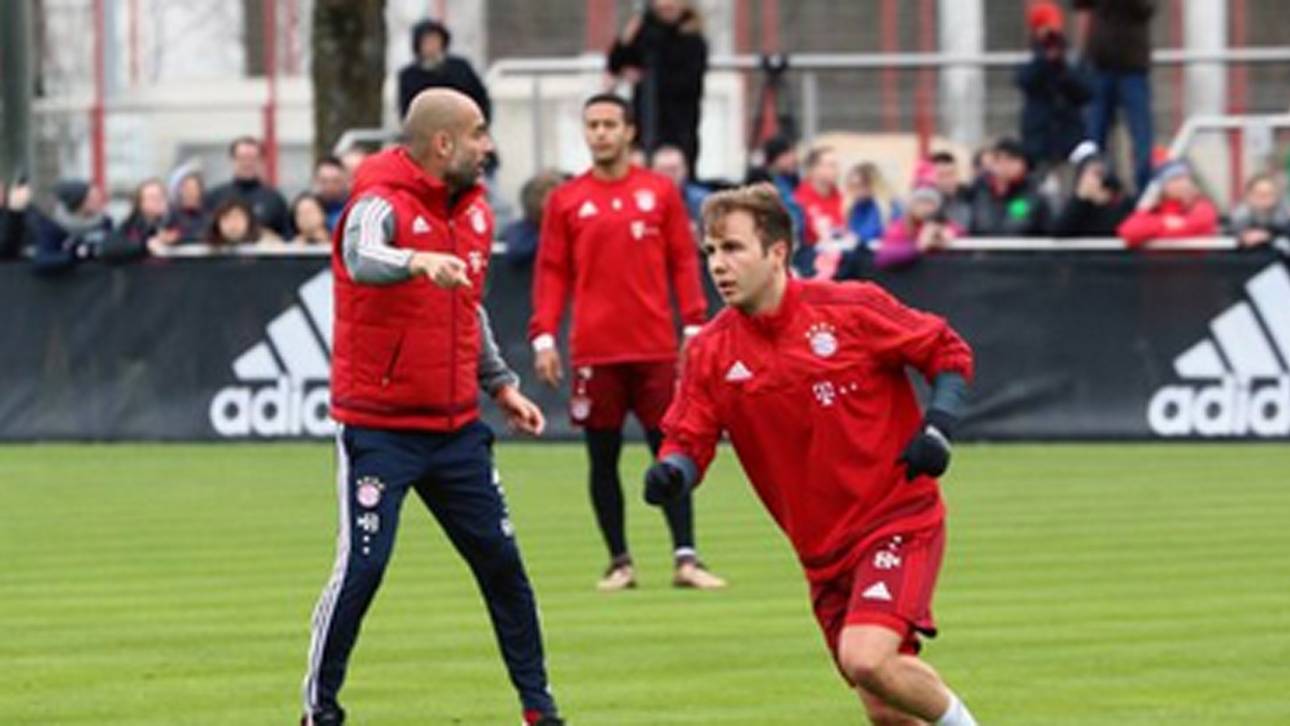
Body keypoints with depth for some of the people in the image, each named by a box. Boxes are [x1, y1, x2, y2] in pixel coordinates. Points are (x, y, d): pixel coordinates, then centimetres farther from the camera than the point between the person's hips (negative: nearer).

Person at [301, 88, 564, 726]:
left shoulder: (475, 211, 8)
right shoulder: (382, 204, -15)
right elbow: (361, 257, -39)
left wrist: (501, 384, 20)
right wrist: (418, 260, -58)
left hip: (457, 427, 7)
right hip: (380, 428, -7)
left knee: (501, 560, 7)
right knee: (363, 566, -9)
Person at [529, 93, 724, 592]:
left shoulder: (660, 192, 6)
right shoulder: (566, 200, 6)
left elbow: (684, 261, 7)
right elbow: (552, 272, 5)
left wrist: (694, 325, 0)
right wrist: (543, 335, -4)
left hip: (656, 348, 0)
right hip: (595, 353, 0)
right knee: (603, 457, 3)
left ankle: (685, 558, 1)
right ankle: (619, 562, 11)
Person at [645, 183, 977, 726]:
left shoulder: (851, 310, -10)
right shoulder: (712, 352, -1)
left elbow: (950, 353, 0)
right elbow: (689, 439, -1)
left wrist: (939, 425, -15)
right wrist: (671, 472, -23)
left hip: (899, 520, -4)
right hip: (823, 549, 4)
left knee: (866, 658, -26)